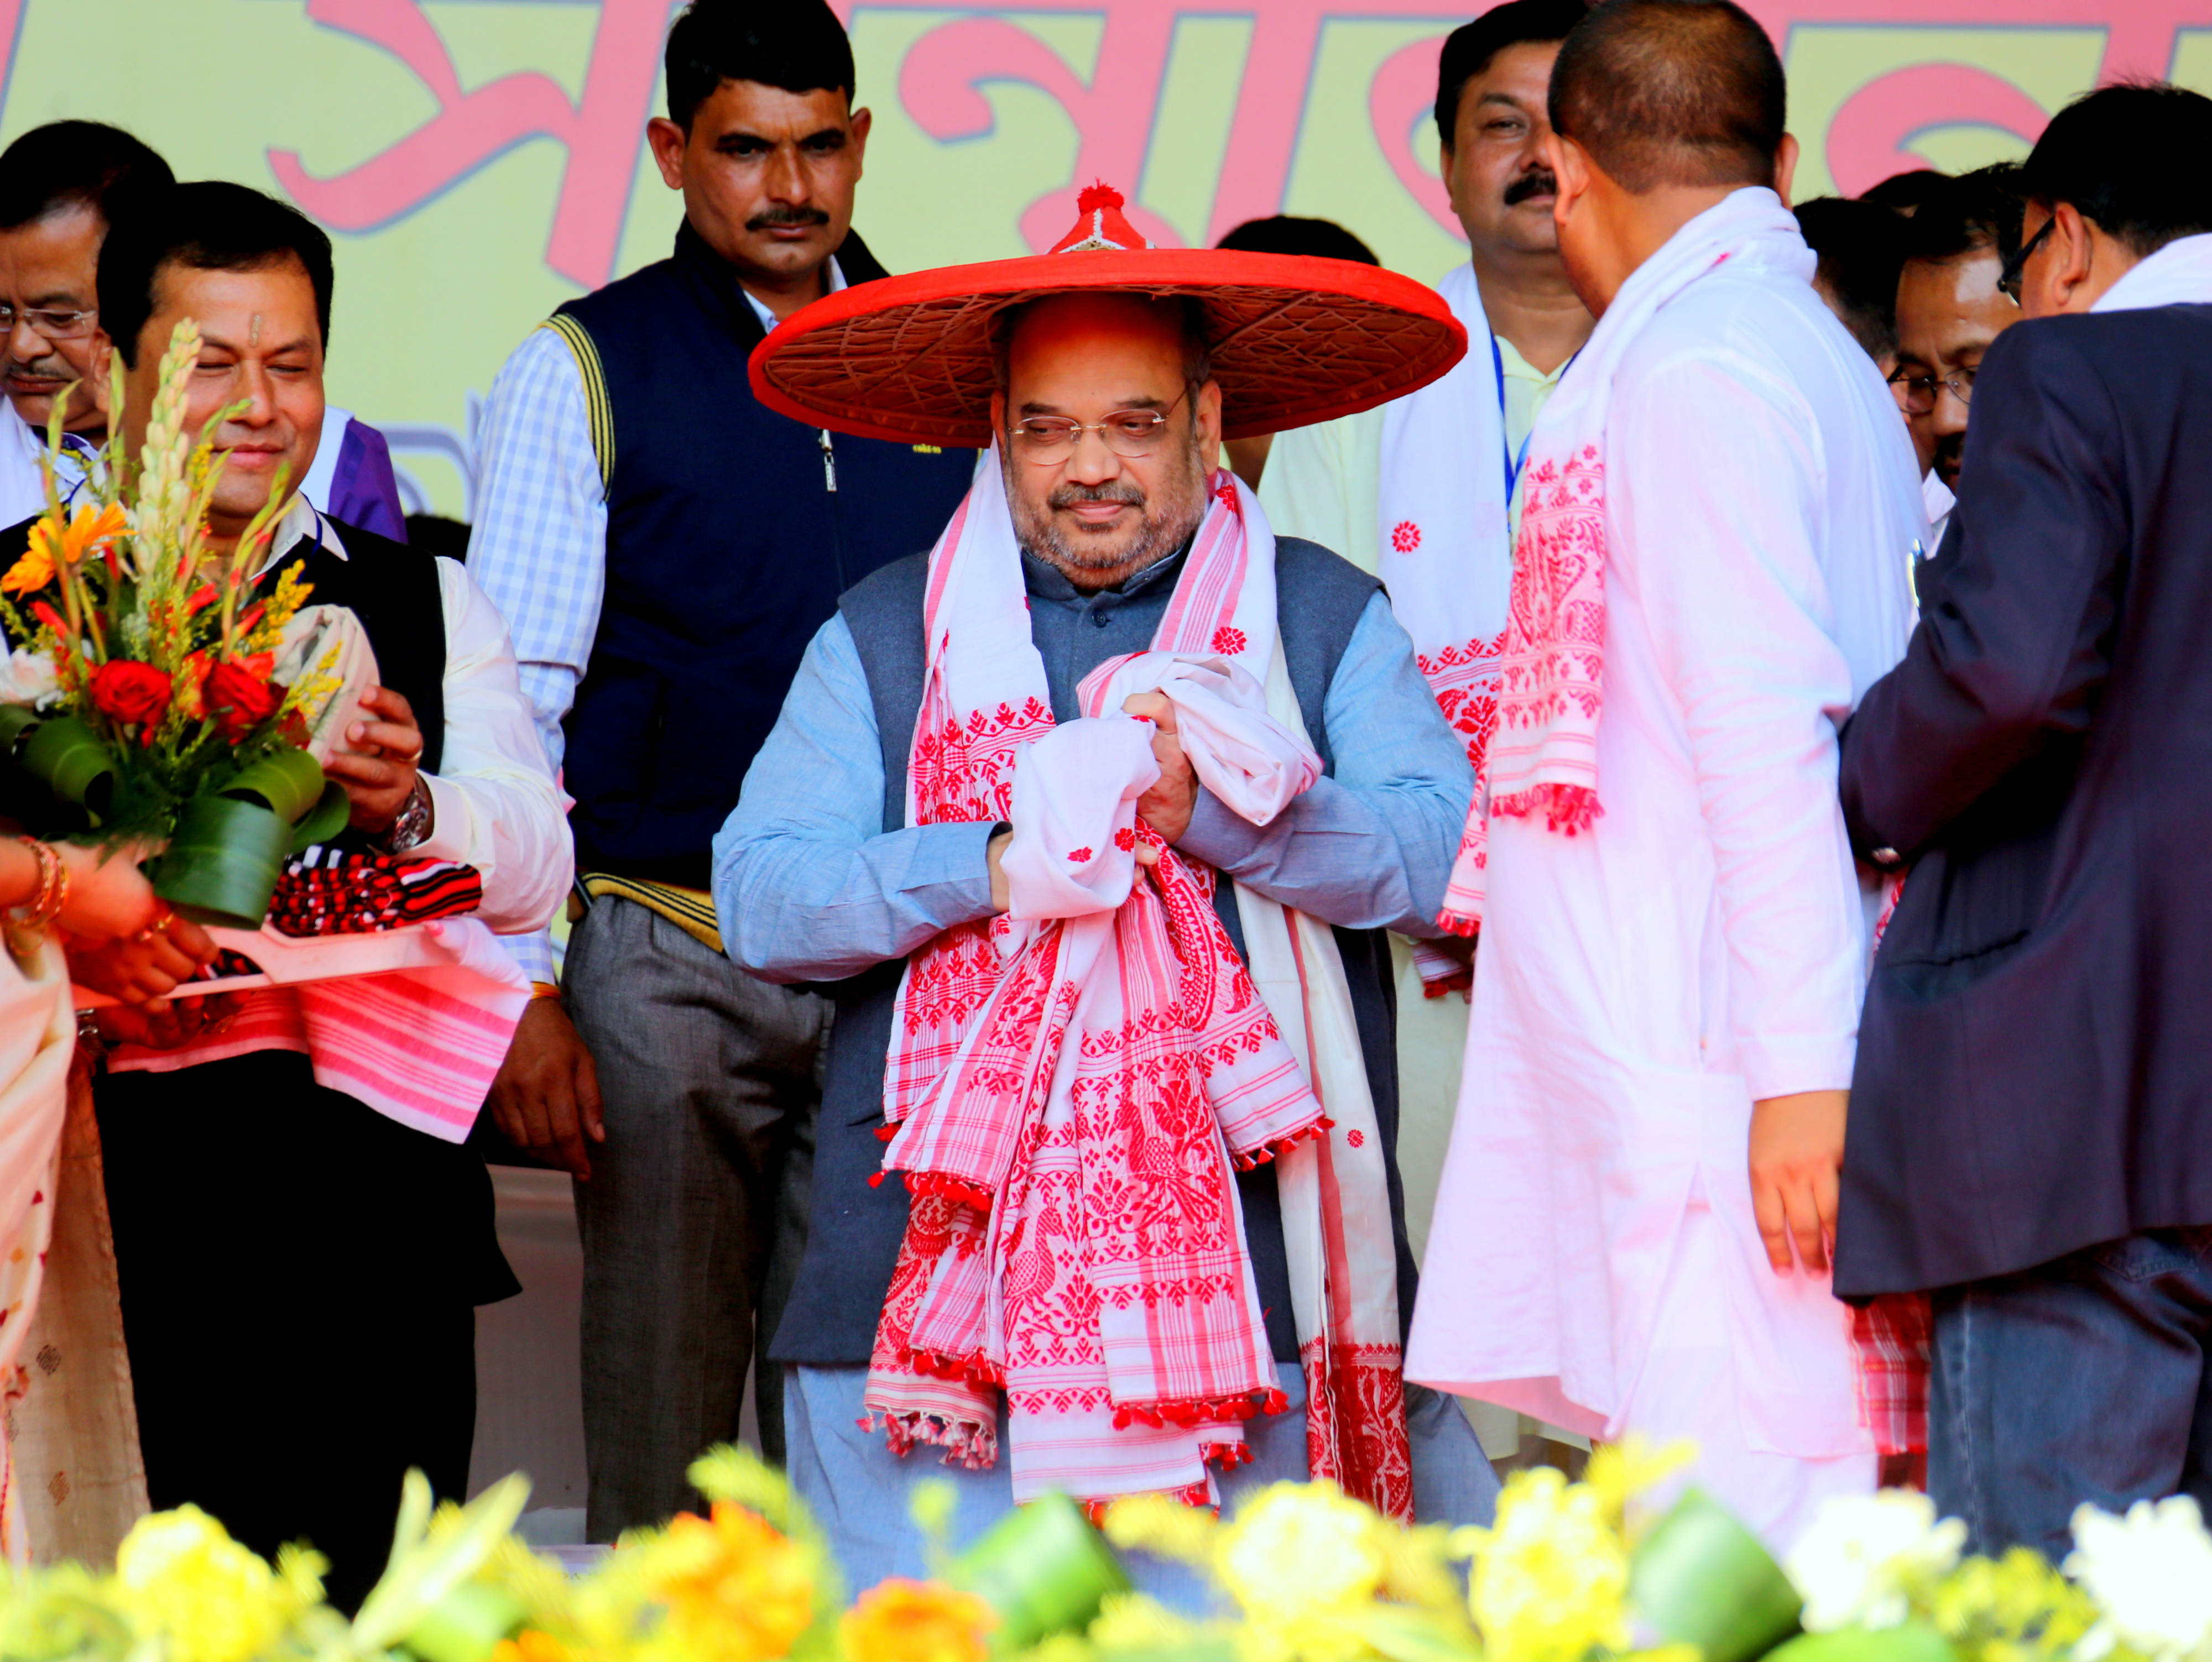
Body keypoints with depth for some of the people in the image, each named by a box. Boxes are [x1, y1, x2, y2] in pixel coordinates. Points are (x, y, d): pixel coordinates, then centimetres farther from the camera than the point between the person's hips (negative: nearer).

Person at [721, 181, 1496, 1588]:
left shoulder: (1326, 618, 12)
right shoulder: (884, 639, 13)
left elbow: (1443, 850, -3)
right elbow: (760, 899, 2)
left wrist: (1210, 811, -15)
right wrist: (998, 862, -11)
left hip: (1251, 1267, -1)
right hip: (945, 1276, 1)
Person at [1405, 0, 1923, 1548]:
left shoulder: (1692, 374, -11)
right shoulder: (1812, 355, 17)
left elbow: (1767, 739, -18)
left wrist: (1800, 1071, -21)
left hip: (1704, 1056, -10)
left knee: (1731, 1526, -12)